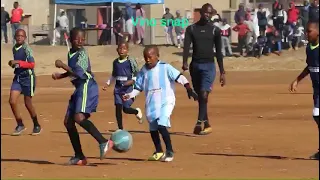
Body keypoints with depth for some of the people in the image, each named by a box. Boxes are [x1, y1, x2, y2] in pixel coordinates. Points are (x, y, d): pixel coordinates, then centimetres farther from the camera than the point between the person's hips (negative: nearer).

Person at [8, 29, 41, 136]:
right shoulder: (14, 48, 9)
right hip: (17, 77, 6)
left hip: (28, 77, -6)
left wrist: (18, 62, -27)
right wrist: (13, 63, 6)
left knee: (28, 103, 2)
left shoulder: (26, 49, -13)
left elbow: (32, 64, -21)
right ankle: (20, 125, 7)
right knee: (12, 101, -7)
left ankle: (36, 126, 22)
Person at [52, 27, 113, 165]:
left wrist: (62, 65, -17)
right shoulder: (71, 53, 15)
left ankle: (103, 142, -29)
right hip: (79, 89, 10)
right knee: (68, 122, 8)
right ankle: (79, 156, 13)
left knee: (79, 117, -28)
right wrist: (60, 76, 20)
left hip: (87, 87, -10)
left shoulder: (82, 54, -11)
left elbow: (78, 72, -24)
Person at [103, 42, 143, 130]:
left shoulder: (131, 61, -7)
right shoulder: (115, 62, 9)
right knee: (118, 108, -1)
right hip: (118, 88, 5)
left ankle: (137, 111, 29)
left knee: (126, 108, -6)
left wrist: (132, 80, -21)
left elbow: (137, 74, -5)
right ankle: (120, 129, 7)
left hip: (128, 87, -5)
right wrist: (108, 83, 13)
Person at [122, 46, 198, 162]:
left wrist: (189, 89, -21)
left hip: (165, 102, -6)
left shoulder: (165, 68, -7)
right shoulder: (144, 71, 7)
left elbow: (179, 77, -11)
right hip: (151, 104, 6)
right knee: (153, 129, 12)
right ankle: (159, 152, 30)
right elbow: (138, 87, 13)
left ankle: (169, 151, -7)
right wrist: (130, 95, -2)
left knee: (162, 126, -20)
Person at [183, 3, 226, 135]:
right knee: (199, 96, 9)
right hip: (195, 65, 3)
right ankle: (206, 124, 20)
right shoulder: (191, 29, 6)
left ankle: (199, 123, -18)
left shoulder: (215, 30, 4)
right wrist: (185, 63, -23)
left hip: (209, 66, -3)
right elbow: (187, 47, -5)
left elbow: (218, 52, 6)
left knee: (204, 94, -19)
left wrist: (222, 72, 4)